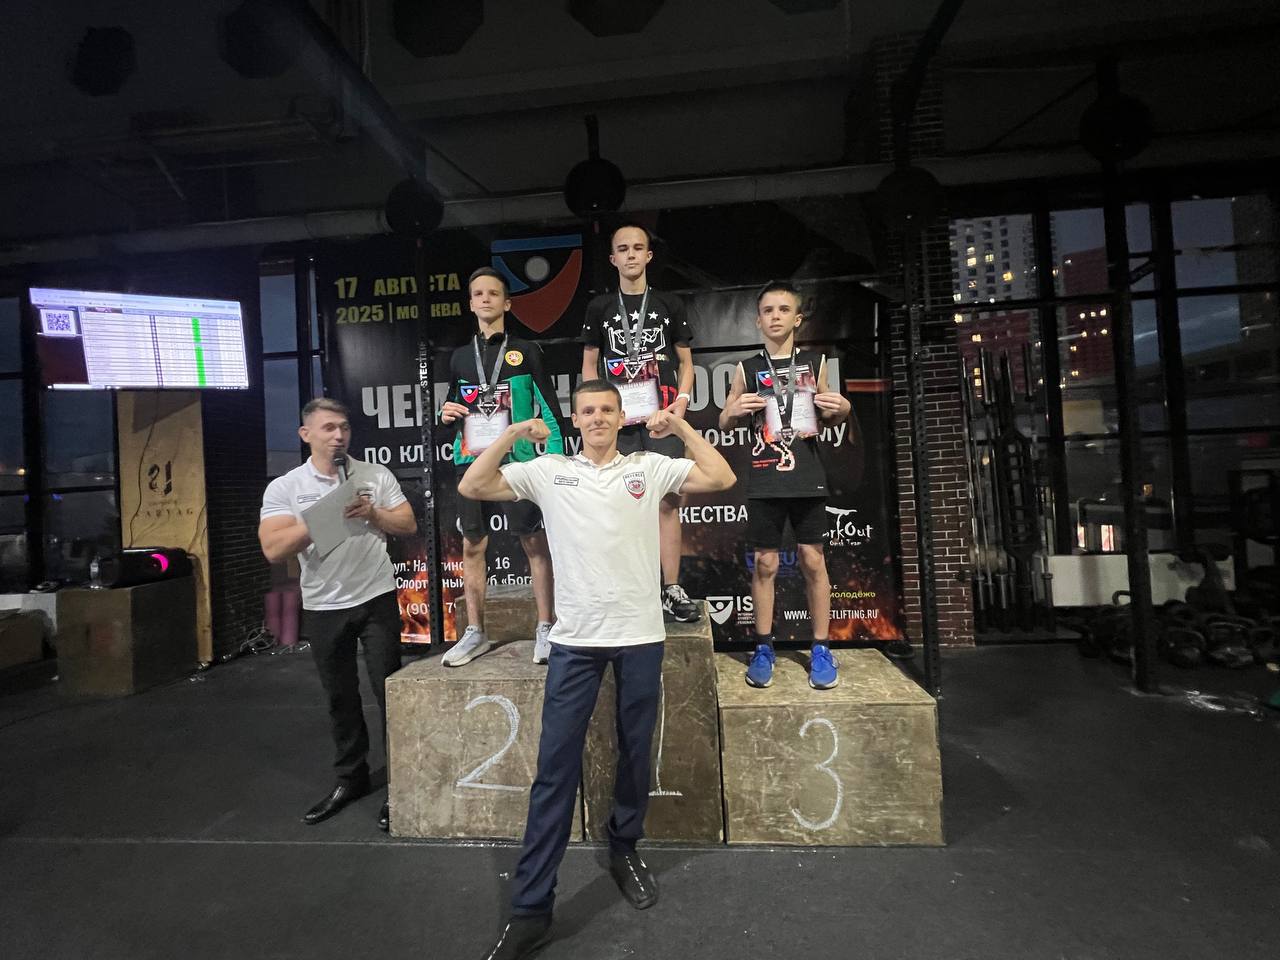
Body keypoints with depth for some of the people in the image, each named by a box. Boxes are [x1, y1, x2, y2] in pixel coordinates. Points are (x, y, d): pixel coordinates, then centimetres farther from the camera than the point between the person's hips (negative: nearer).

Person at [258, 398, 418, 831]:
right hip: (323, 608, 1)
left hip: (376, 599, -1)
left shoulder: (377, 475, -1)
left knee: (388, 690, 5)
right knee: (340, 697, 16)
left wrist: (371, 513, -15)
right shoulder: (283, 488, -3)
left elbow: (408, 525, 0)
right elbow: (273, 550, -13)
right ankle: (350, 778, 34)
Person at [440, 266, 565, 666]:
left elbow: (550, 408, 1)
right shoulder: (460, 356, 15)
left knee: (535, 542, -3)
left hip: (518, 458, -4)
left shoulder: (526, 351, 4)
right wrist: (447, 413, 2)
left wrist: (557, 460, -7)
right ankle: (475, 633, 19)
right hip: (472, 460, 4)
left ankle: (545, 629, 8)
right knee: (472, 545, 7)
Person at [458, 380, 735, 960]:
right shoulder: (549, 471, 3)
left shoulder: (650, 468, 3)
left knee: (636, 755, 16)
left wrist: (680, 427, -5)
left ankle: (624, 851, 41)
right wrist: (513, 434, -8)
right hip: (575, 638, 0)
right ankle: (530, 908, 17)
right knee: (555, 767, 3)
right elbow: (472, 487, 0)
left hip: (640, 634, 1)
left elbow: (721, 479, -2)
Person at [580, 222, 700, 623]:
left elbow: (685, 362, 12)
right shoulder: (599, 308, 11)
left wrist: (681, 400, -4)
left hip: (661, 417, 0)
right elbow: (590, 366, 12)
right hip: (617, 420, 1)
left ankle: (672, 589, 3)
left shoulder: (669, 304, 11)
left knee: (667, 500, -4)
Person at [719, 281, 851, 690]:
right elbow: (724, 424, 10)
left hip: (807, 477, 1)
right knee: (765, 563, 4)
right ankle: (763, 649, 17)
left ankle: (821, 649, 17)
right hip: (764, 480, -1)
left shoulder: (815, 362, 9)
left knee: (813, 560, 4)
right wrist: (735, 411, -12)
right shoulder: (747, 368, 5)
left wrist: (840, 409, -3)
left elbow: (824, 419, 18)